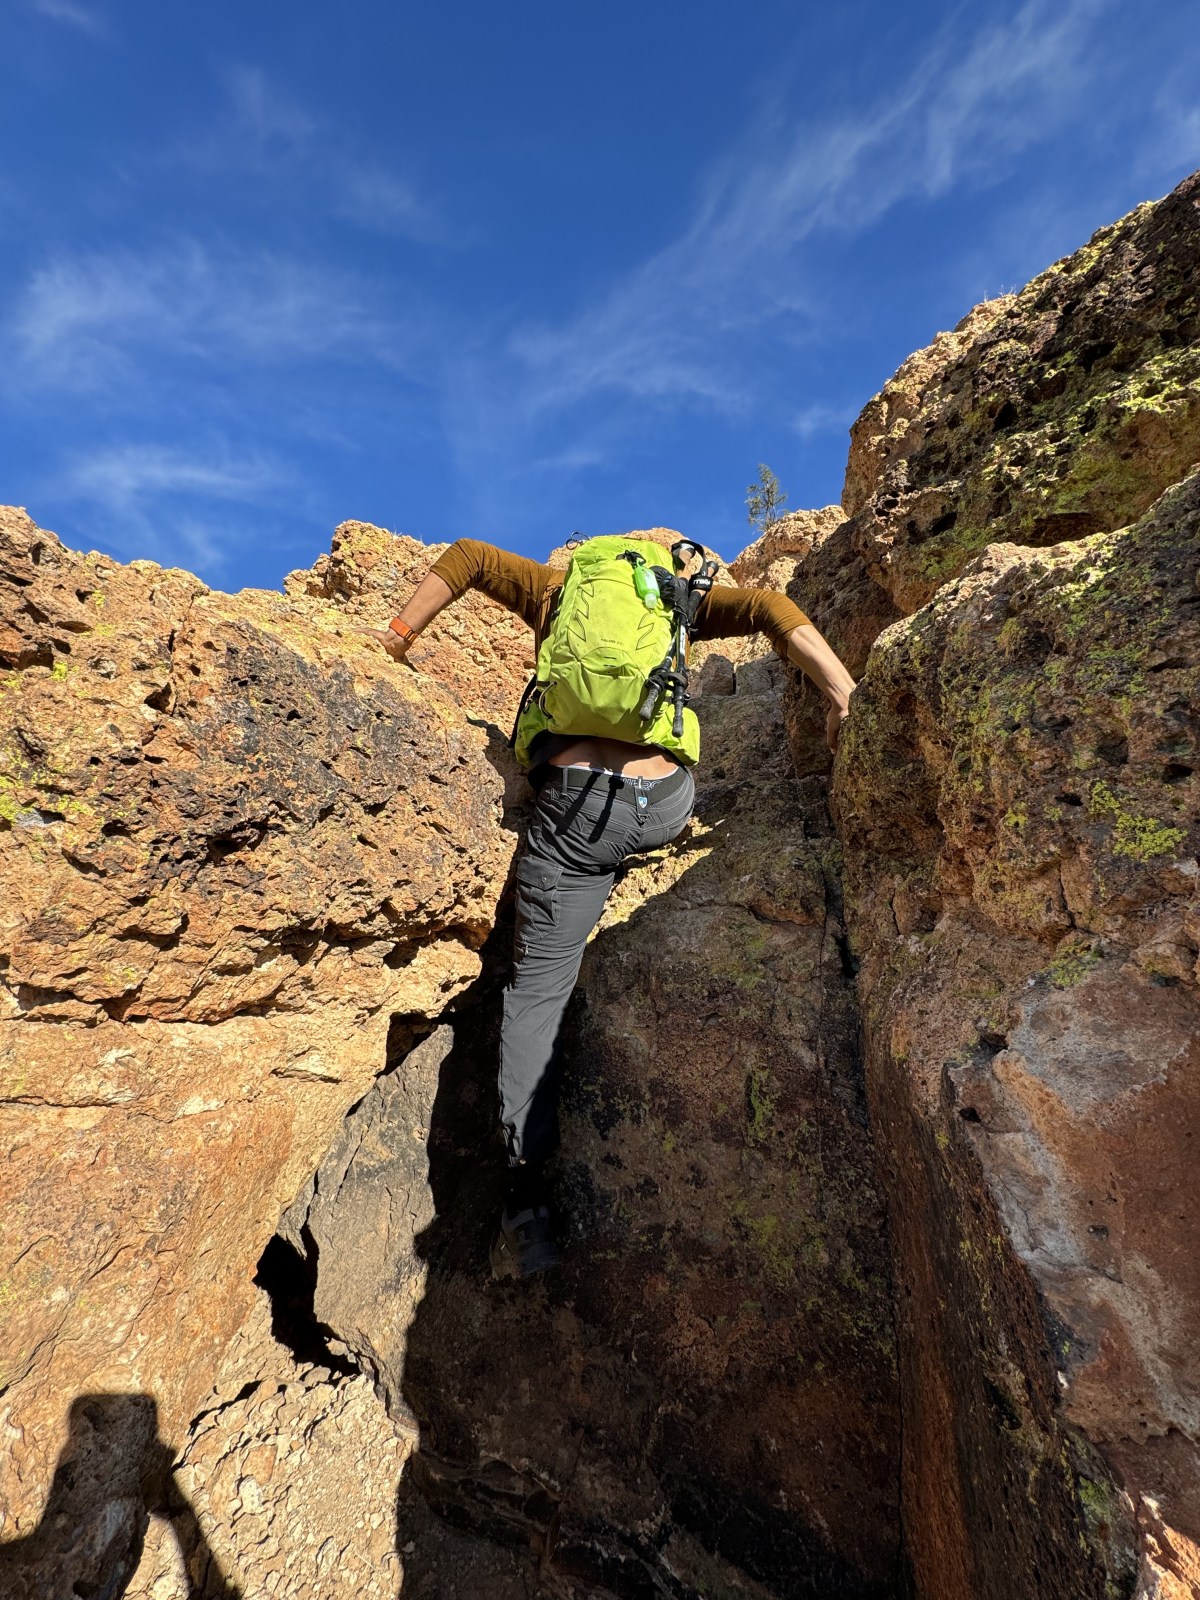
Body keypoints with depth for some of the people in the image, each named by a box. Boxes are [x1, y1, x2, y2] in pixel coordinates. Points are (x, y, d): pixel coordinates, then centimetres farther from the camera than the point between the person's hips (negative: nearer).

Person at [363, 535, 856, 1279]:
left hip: (574, 811, -1)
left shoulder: (556, 588, 24)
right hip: (663, 806, 1)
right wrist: (843, 694, 2)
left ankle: (528, 1203, 12)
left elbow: (467, 556, 21)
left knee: (538, 989, 9)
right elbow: (769, 607, 9)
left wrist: (400, 634, 24)